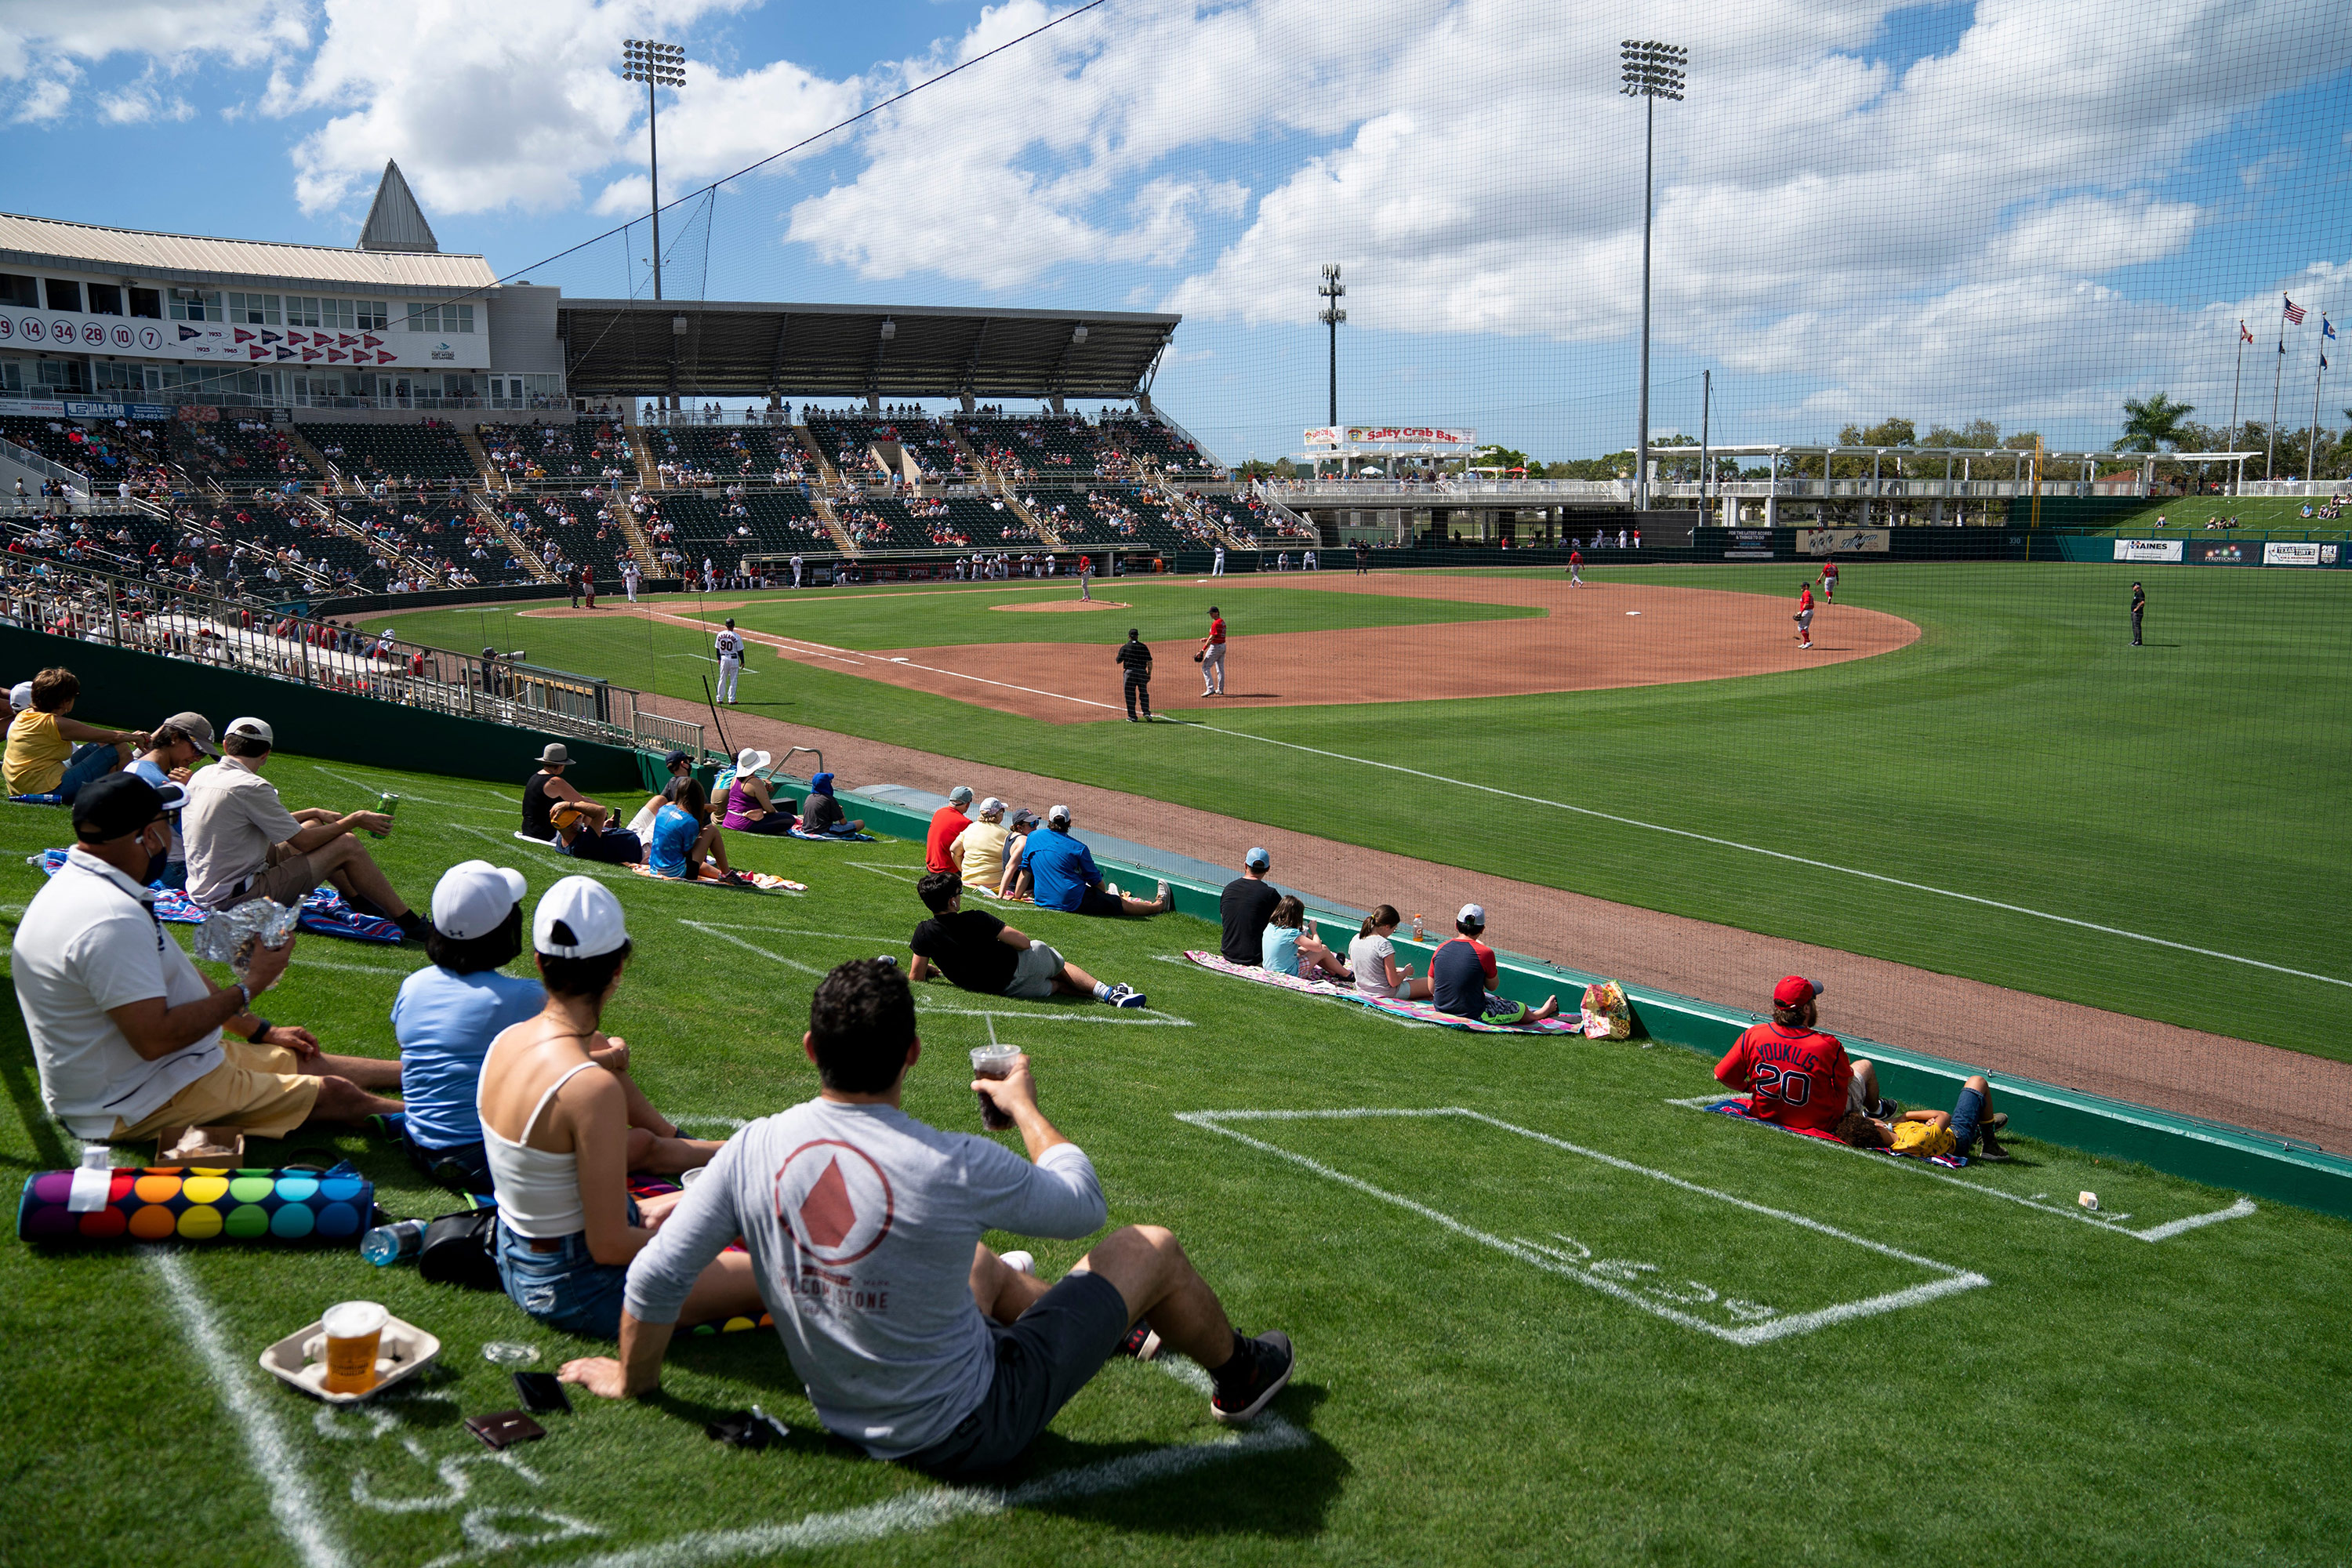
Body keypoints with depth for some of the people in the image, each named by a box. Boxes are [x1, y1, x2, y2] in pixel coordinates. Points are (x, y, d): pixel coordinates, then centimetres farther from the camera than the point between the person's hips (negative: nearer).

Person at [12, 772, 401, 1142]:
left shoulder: (85, 884, 7)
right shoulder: (111, 919, -30)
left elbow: (168, 976, 17)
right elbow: (155, 1038, -31)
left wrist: (260, 1030, 21)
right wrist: (249, 988, -18)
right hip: (138, 1105, -11)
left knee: (307, 1062, 18)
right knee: (334, 1094, -3)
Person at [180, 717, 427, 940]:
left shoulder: (201, 776, 7)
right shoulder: (251, 786, -20)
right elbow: (304, 842, -13)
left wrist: (313, 814, 20)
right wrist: (355, 820, -1)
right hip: (235, 898, -9)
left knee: (313, 824, 19)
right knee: (346, 845, -5)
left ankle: (358, 901, 32)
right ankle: (409, 924, -1)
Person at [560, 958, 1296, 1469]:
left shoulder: (753, 1150, -18)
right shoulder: (957, 1167, -30)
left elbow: (655, 1278, -9)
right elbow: (1083, 1204, -10)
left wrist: (633, 1379, 11)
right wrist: (1024, 1106, 7)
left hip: (849, 1418, 5)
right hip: (972, 1427, -5)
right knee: (1150, 1249, 11)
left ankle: (1121, 1332, 59)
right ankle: (1239, 1376, 41)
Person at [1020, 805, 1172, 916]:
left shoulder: (1033, 837, 3)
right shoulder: (1079, 848, -8)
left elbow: (1026, 870, 12)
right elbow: (1096, 881, 1)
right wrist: (1104, 895, 21)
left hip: (1042, 900, 6)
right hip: (1073, 903, -6)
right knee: (1122, 904, 12)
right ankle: (1159, 906, 27)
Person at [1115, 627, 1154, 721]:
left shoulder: (1125, 647, 0)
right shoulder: (1144, 647, 5)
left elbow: (1118, 661, 1)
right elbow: (1149, 662, 3)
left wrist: (1116, 656, 23)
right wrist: (1149, 674, 11)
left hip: (1129, 672, -2)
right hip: (1142, 672, 2)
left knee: (1130, 695, 5)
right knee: (1144, 693, 12)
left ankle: (1132, 716, 3)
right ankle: (1146, 713, -2)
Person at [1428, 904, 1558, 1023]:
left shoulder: (1441, 948, -5)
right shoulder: (1484, 952, -19)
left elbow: (1431, 989, 2)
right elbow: (1492, 987, -1)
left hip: (1441, 1009, 7)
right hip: (1473, 1015, -7)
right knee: (1523, 1010, 17)